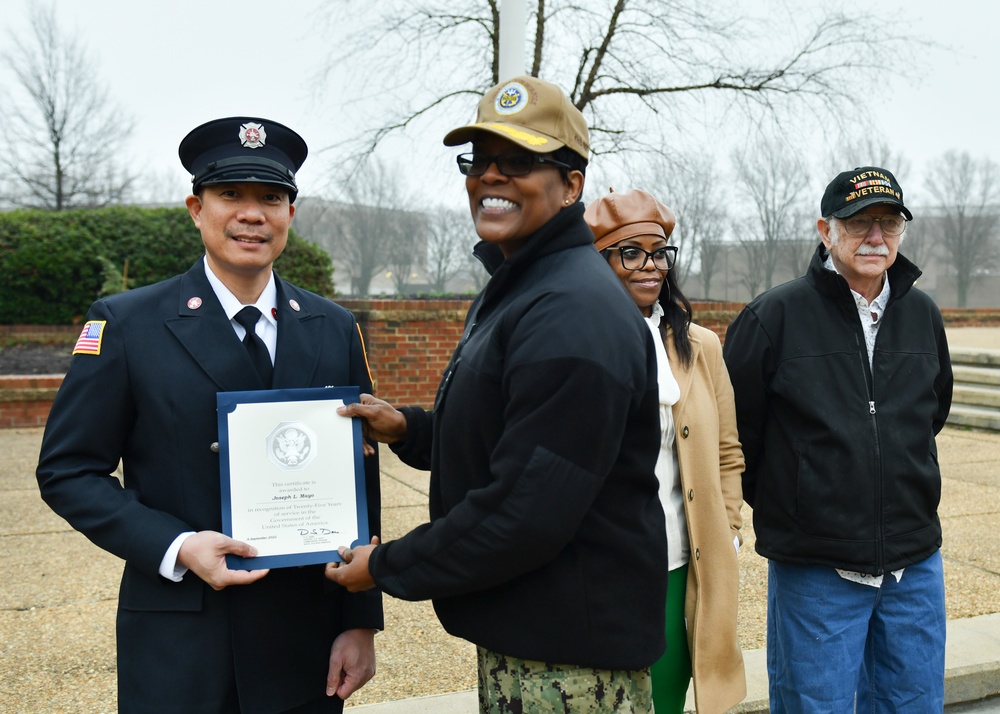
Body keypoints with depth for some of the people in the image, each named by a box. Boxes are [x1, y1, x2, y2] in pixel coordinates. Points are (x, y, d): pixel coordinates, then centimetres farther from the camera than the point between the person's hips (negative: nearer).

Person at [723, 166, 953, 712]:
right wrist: (776, 502, 5)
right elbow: (731, 424, -2)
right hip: (814, 570, -4)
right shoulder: (776, 314, -9)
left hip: (915, 564, 5)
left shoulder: (923, 315, 6)